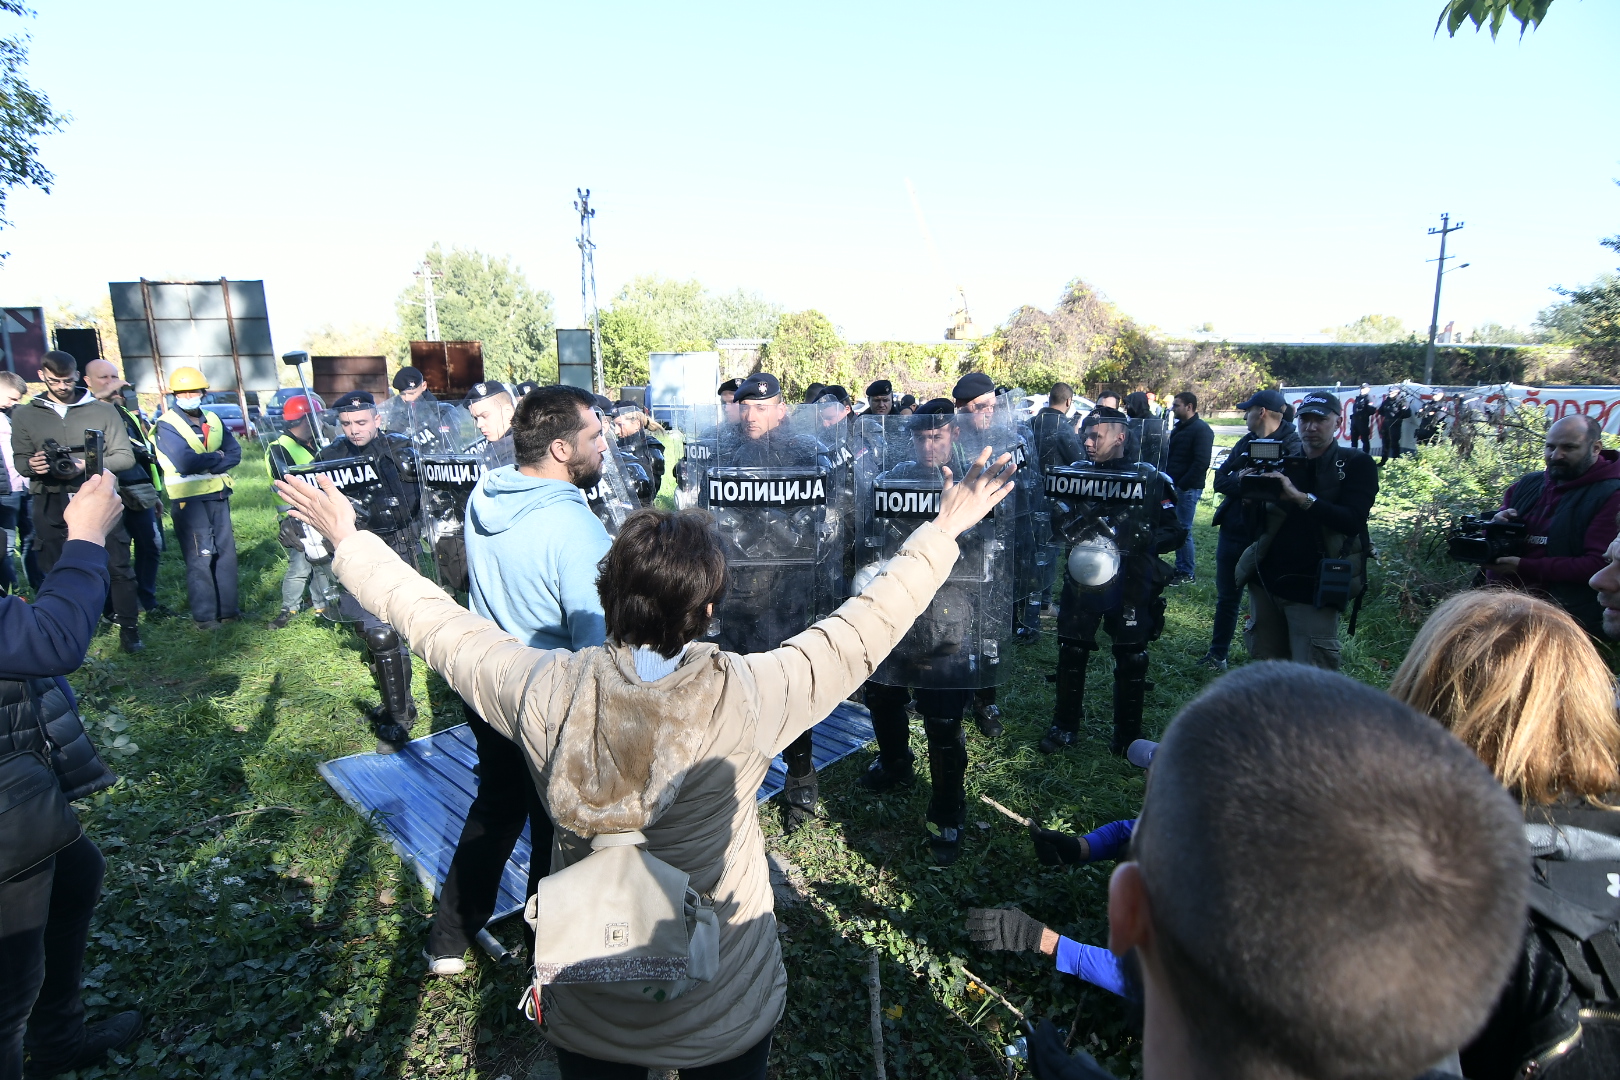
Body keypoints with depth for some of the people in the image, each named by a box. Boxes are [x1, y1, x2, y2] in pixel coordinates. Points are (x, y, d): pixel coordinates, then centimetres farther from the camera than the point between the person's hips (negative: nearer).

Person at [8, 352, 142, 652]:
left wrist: (87, 466, -15)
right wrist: (32, 465, -16)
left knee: (118, 567, -1)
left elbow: (125, 456, 1)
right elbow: (19, 460, 8)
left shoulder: (103, 411, 5)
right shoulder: (24, 415, 10)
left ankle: (129, 629, 9)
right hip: (50, 506, 2)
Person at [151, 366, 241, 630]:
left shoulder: (213, 420, 10)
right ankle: (204, 615, 3)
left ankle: (227, 608, 18)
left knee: (226, 552, 9)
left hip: (218, 495, 6)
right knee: (200, 557, -4)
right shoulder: (167, 425, -7)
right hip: (188, 498, -6)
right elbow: (185, 462, -21)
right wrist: (216, 457, -7)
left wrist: (202, 463, -14)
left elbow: (234, 454, 0)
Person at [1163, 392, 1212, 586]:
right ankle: (1180, 568, 19)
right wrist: (1168, 481, 11)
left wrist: (1182, 485, -19)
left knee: (1183, 530, -6)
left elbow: (1201, 463, -19)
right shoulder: (1179, 427, 17)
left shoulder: (1201, 430, -11)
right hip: (1175, 486, 9)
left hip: (1188, 488, -9)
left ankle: (1188, 573, 2)